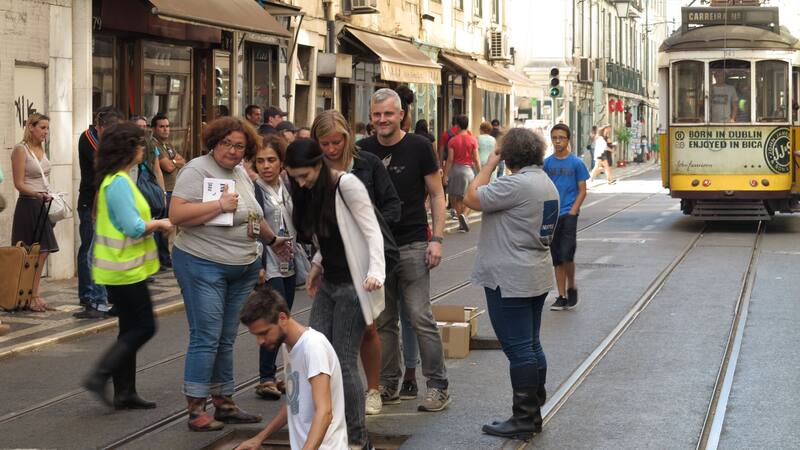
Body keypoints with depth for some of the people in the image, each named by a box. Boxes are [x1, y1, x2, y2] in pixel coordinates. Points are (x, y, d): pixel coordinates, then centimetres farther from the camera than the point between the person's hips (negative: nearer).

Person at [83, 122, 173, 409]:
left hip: (118, 268, 10)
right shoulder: (120, 183, -19)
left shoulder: (111, 180, 12)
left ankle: (125, 393, 17)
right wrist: (159, 224, -9)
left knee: (131, 328, 13)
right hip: (125, 269, -10)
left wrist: (152, 223, 9)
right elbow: (134, 228, -24)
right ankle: (100, 377, -7)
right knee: (144, 327, -4)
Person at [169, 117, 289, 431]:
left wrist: (272, 239, 29)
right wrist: (220, 205, -23)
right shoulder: (197, 170, -11)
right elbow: (177, 215, -22)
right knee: (206, 338, -7)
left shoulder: (241, 173, 14)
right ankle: (196, 411, -1)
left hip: (243, 269, 8)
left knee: (226, 340, 12)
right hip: (203, 266, -8)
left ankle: (224, 404, 19)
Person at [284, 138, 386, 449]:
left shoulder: (346, 185, -14)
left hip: (352, 285, -8)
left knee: (344, 362, -8)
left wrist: (376, 271, -29)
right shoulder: (311, 192, 10)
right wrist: (317, 264, 6)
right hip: (327, 284, 8)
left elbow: (372, 231, -17)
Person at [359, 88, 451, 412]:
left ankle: (438, 386, 1)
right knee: (383, 321, 9)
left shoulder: (418, 147, -2)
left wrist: (437, 239, -9)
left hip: (412, 246, -4)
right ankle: (388, 385, 18)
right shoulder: (364, 151, 7)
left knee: (421, 318, -6)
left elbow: (437, 194, 0)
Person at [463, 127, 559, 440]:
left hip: (510, 280, -10)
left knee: (518, 349, -5)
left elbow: (473, 198, -18)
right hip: (536, 276, 10)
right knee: (531, 346, 15)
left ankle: (524, 420, -1)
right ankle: (533, 413, 22)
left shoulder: (516, 184, -19)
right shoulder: (547, 184, 12)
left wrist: (489, 165, -7)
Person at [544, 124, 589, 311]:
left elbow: (582, 191, -1)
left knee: (567, 255, -13)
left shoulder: (576, 163, -2)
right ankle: (562, 296, 14)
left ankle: (572, 287, 11)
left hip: (569, 214, -3)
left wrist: (572, 211, -11)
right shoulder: (547, 163, 7)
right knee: (557, 259, 7)